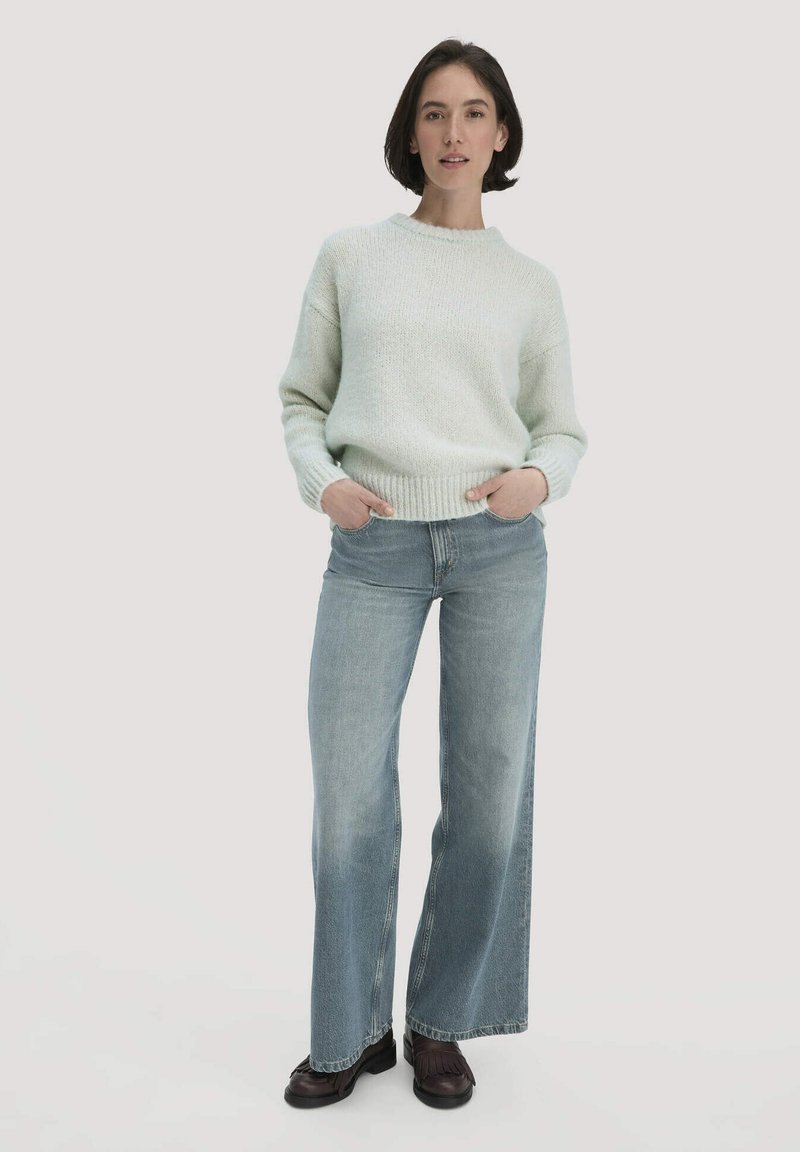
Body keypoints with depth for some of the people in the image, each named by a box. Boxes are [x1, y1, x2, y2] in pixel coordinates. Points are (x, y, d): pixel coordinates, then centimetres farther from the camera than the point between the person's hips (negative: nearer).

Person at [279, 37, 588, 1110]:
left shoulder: (531, 283, 9)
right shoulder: (350, 255, 7)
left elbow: (563, 430, 13)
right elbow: (300, 399, 11)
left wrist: (539, 478, -9)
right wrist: (321, 483, -8)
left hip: (499, 546, 1)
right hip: (374, 550, -1)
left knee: (490, 794, 2)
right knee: (349, 793, -3)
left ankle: (441, 1023, 22)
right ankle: (352, 1029, 18)